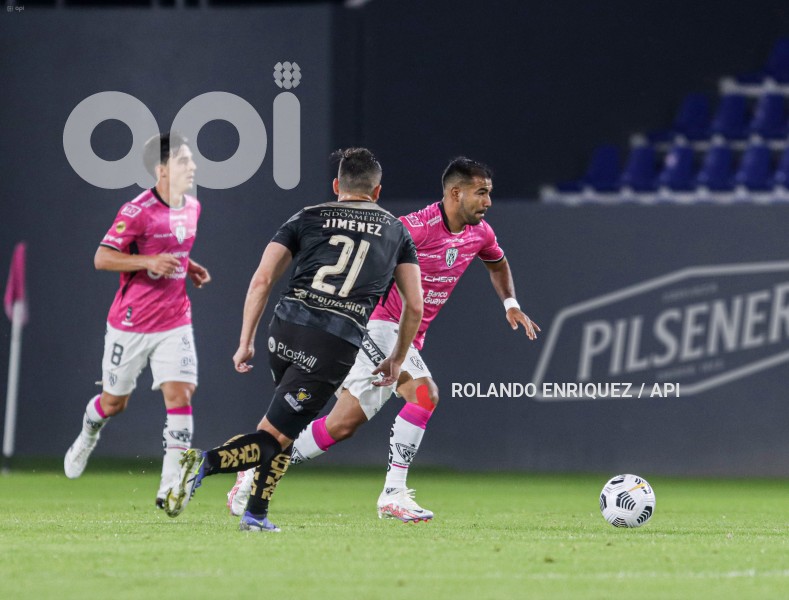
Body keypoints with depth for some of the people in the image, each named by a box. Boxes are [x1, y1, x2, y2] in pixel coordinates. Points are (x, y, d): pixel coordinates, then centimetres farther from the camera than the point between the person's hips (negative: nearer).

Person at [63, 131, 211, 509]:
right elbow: (102, 258, -17)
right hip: (131, 322, -4)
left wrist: (191, 268, 6)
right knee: (114, 402, 11)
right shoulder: (138, 211, -17)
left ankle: (170, 487, -12)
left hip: (175, 321, 4)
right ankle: (87, 437, 46)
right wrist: (150, 261, -27)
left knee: (180, 394, -13)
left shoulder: (192, 208, 6)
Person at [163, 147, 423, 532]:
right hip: (336, 348, -2)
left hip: (286, 328, 3)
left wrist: (246, 342, 8)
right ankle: (206, 463, -26)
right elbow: (414, 306, 17)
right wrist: (396, 361, 30)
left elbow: (262, 279, 6)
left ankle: (256, 514, 18)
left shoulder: (307, 219, 17)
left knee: (287, 426, 25)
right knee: (275, 437, -1)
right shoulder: (396, 231, 19)